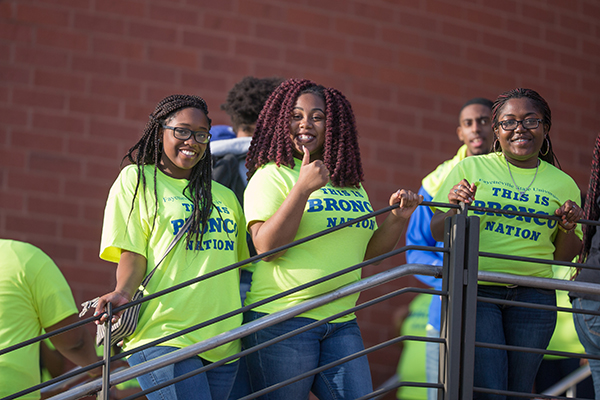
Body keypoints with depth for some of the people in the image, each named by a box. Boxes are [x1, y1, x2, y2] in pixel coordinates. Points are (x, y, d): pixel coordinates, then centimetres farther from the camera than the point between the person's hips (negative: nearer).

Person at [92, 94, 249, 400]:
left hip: (223, 341, 6)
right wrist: (123, 294, -22)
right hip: (163, 337, -6)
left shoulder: (224, 196, 22)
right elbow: (132, 252, -3)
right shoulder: (136, 179, 6)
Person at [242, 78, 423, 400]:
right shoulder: (271, 175, -4)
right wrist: (303, 187, -22)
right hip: (281, 321, -6)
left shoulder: (350, 182, 16)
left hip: (340, 323, 6)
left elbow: (368, 251, 22)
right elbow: (266, 246, -16)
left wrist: (397, 218, 4)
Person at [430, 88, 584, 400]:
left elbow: (564, 256, 14)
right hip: (475, 291, -2)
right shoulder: (471, 169, 5)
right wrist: (455, 210, -15)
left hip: (533, 295, 2)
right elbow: (438, 233, 5)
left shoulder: (562, 184, 10)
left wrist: (569, 227, -6)